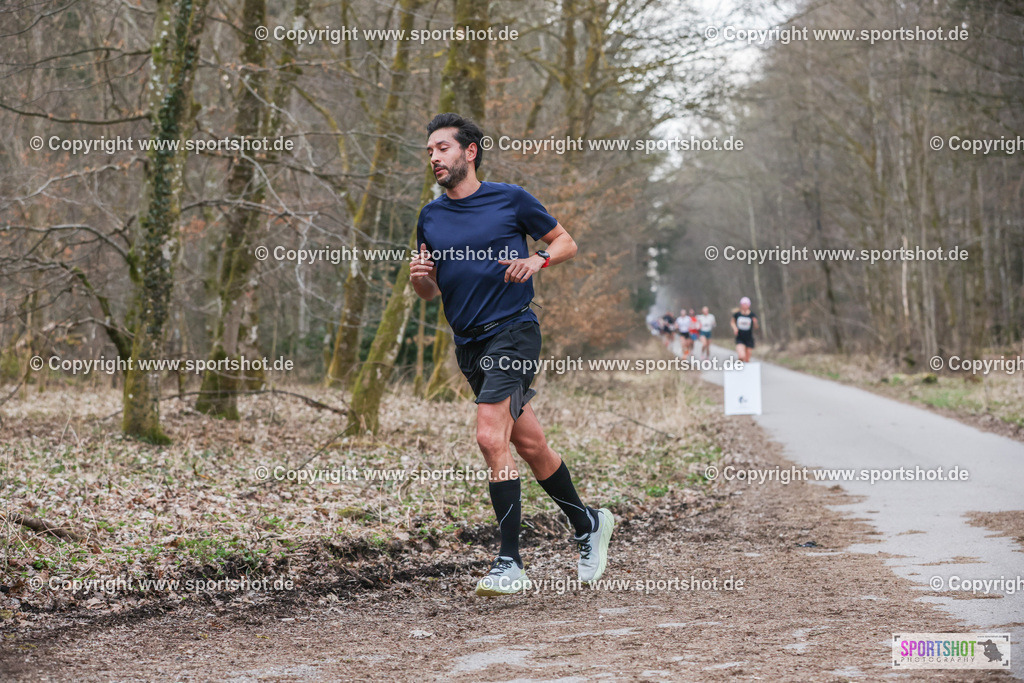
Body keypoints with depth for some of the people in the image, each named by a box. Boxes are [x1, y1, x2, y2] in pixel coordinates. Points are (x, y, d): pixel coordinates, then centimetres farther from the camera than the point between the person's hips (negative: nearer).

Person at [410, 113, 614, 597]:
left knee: (490, 437, -20)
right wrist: (419, 278, -3)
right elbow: (431, 292, 19)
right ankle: (587, 525, 31)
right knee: (530, 446, 11)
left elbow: (565, 242, 8)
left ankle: (510, 565, -17)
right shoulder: (430, 218, 11)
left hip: (512, 330, -6)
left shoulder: (510, 199, -1)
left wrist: (537, 261, -12)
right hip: (469, 345, 6)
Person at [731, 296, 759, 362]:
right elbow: (733, 322, 17)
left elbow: (755, 327, 4)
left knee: (747, 360, 7)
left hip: (749, 339, 1)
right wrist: (734, 328, -4)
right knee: (742, 356, -22)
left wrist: (755, 323, -18)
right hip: (740, 339, -1)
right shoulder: (737, 314, -3)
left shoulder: (752, 315, -5)